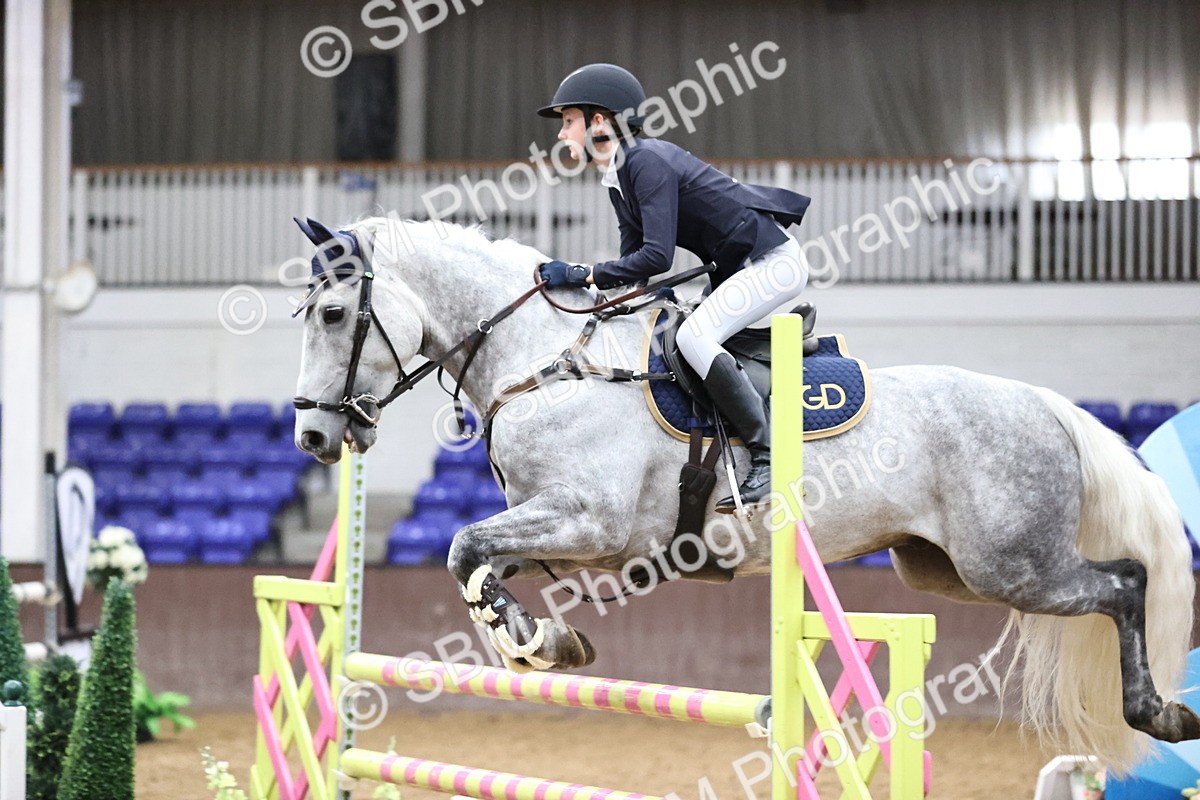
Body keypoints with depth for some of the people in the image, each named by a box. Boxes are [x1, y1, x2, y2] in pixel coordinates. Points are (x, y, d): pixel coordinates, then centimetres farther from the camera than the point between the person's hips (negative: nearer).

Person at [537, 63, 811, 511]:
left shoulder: (648, 161, -20)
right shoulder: (617, 180, 10)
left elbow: (657, 256, -27)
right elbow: (634, 264, 12)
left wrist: (584, 274, -23)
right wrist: (587, 287, -2)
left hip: (773, 260, -11)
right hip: (740, 268, 11)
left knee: (693, 336, -25)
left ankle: (769, 459, -24)